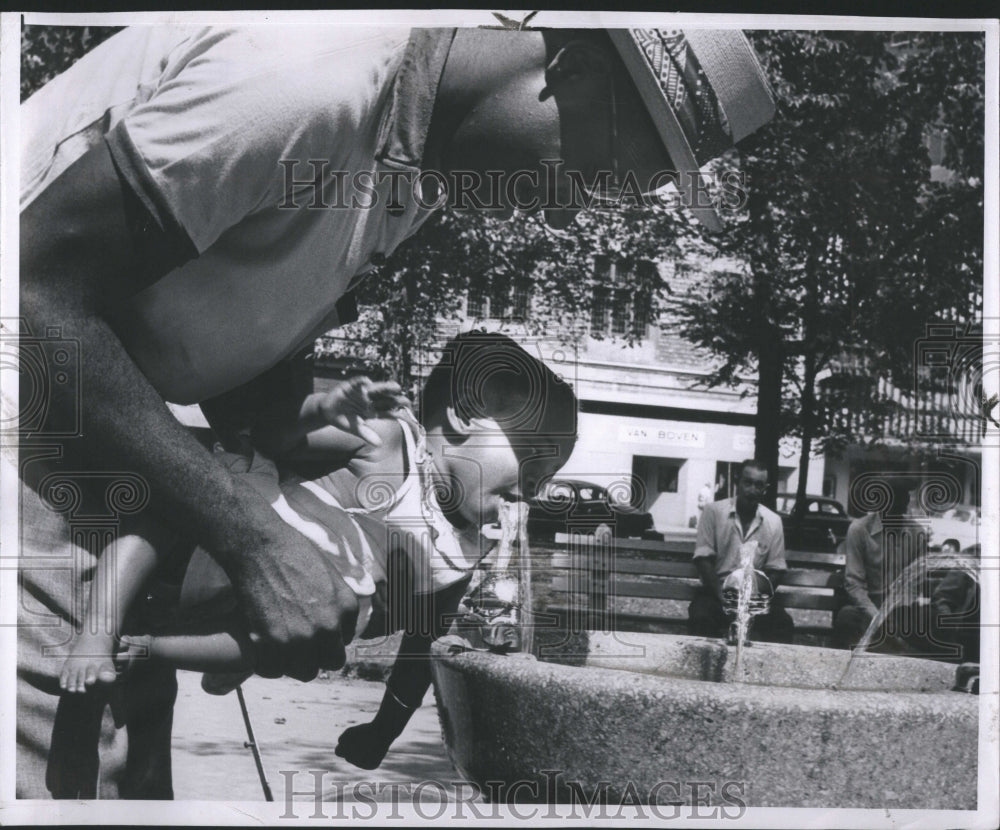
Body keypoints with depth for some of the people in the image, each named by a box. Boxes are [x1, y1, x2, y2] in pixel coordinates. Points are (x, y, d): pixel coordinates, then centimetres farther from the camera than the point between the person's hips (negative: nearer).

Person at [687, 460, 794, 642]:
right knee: (701, 619, -33)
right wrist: (722, 597, -18)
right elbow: (703, 560, -6)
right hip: (716, 591, -2)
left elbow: (774, 571, 6)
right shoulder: (713, 511, -2)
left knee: (783, 625, -27)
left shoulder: (773, 521, 5)